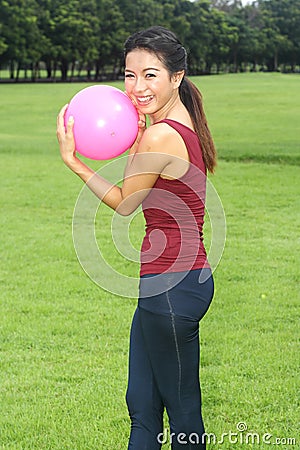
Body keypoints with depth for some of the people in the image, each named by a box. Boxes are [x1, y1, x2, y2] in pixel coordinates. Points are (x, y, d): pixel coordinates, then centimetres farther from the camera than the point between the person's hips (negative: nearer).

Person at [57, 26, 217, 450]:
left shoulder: (161, 135, -20)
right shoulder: (183, 124, 9)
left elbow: (124, 203, -6)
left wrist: (71, 159, -1)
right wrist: (135, 139, 7)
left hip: (171, 284, -10)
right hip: (189, 276, 10)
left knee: (181, 408, 6)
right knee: (142, 406, 18)